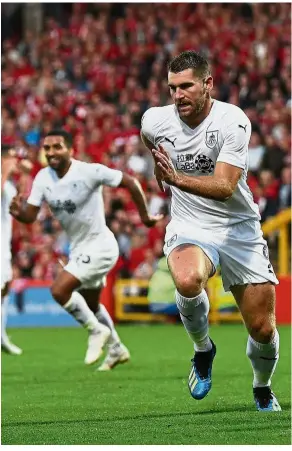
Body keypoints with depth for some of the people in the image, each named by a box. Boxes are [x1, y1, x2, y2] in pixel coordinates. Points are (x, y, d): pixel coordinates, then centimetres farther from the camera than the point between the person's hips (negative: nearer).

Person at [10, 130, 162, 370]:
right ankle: (117, 350, 43)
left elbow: (131, 182, -15)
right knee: (90, 304, 23)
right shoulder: (43, 178, -4)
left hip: (99, 245, -8)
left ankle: (96, 330, 0)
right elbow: (31, 215, -6)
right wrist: (19, 212, -29)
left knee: (59, 290, -21)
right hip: (79, 248, 8)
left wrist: (145, 216, -7)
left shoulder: (90, 172, -23)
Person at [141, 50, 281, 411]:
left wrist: (177, 178, -41)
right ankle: (202, 350, -4)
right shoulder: (155, 120, -6)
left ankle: (262, 390, 30)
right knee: (188, 281, -35)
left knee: (263, 330, -3)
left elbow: (225, 187, -27)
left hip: (239, 229, -1)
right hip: (189, 227, 1)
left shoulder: (233, 121, -17)